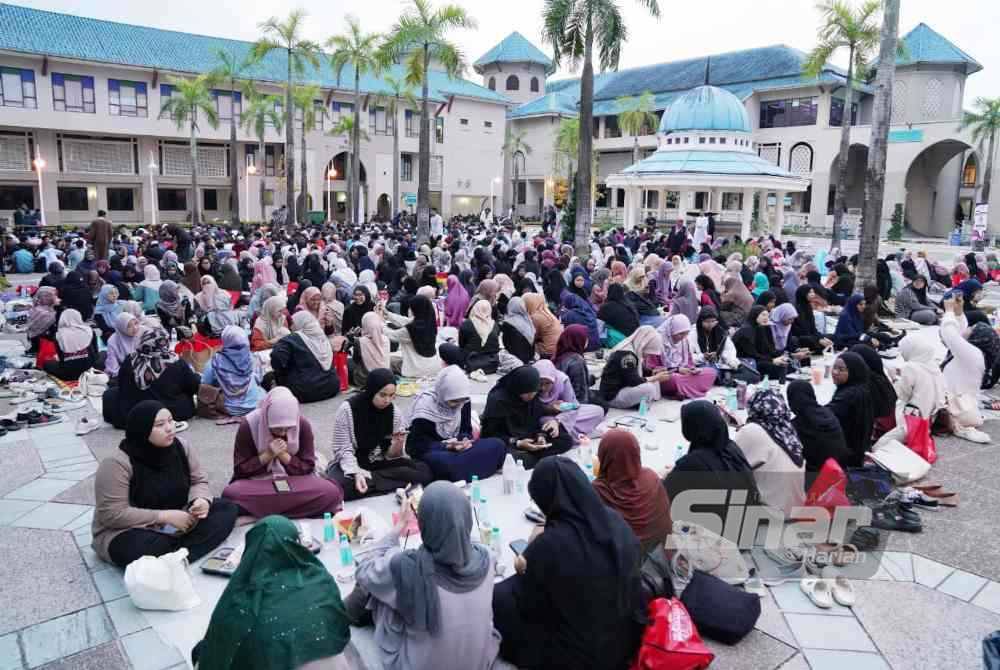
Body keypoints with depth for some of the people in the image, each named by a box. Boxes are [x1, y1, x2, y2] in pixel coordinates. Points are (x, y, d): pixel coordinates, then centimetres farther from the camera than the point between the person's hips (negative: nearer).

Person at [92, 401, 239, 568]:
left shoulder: (181, 447, -5)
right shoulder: (117, 464, -21)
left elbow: (199, 481, 5)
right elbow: (113, 514, -24)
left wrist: (201, 500, -19)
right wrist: (164, 516, -26)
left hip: (177, 525, 6)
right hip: (131, 533, -6)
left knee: (228, 509, -13)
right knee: (145, 549, -40)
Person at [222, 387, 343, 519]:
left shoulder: (303, 425, -12)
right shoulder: (248, 425, -14)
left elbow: (307, 468, -6)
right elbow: (241, 470, -8)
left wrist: (283, 455, -21)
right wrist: (268, 455, -22)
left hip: (294, 481, 1)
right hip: (258, 482, -1)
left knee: (331, 492, -28)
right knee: (231, 494, -34)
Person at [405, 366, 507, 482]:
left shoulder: (464, 402, -3)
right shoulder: (425, 407, -19)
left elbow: (466, 430, 6)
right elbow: (419, 445, -16)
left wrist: (465, 440, -18)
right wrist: (447, 446, -28)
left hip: (457, 448, 6)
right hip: (430, 452, -5)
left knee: (498, 445, -17)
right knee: (445, 461, -43)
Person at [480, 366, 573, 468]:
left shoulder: (533, 397, -3)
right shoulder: (497, 399, -21)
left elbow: (537, 420, 6)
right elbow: (490, 434, -17)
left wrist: (540, 436, -16)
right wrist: (517, 443, -27)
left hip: (528, 439, 7)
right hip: (505, 444, -7)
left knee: (566, 440, -7)